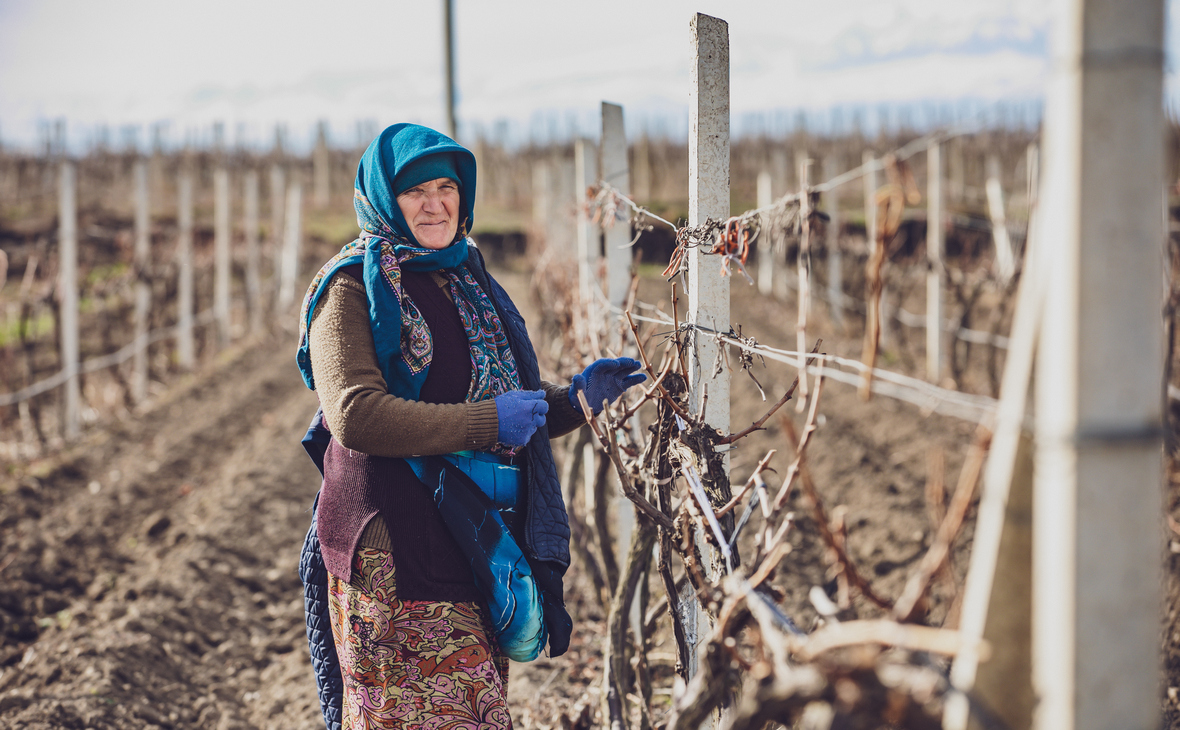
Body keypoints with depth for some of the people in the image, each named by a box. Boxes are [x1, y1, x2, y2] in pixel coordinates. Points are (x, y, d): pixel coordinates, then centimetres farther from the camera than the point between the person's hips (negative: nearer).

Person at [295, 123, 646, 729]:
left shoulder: (467, 282, 19)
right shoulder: (353, 287, -5)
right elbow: (355, 416, -19)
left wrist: (574, 399, 8)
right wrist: (487, 422, -19)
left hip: (480, 543, 7)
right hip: (395, 551, -7)